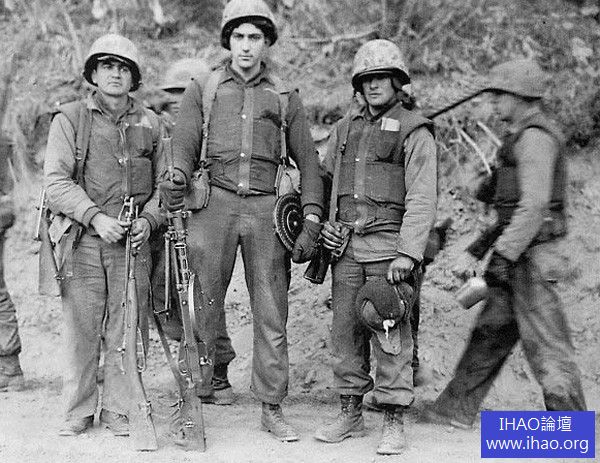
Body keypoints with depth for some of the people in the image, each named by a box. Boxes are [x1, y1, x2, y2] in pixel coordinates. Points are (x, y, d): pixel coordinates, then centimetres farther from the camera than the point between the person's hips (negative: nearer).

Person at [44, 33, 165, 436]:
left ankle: (120, 410, 13)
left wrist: (149, 219, -4)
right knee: (81, 328, 1)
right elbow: (57, 182, -4)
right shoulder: (69, 120, 4)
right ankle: (80, 411, 13)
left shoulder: (151, 124, 12)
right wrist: (95, 217, -16)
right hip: (84, 240, -1)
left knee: (127, 329, 2)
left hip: (134, 241, 2)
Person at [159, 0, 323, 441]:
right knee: (202, 302, -6)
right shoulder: (202, 90, 12)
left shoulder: (285, 98, 14)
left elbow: (308, 162, 13)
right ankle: (217, 363, 19)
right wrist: (177, 180, -18)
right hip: (214, 204, 0)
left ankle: (272, 409, 9)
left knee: (271, 313, 1)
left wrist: (311, 222, 2)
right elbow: (185, 147, 5)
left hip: (266, 208, 1)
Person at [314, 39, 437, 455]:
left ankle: (395, 424, 0)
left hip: (390, 246, -5)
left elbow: (422, 199, -9)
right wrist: (321, 223, 10)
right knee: (346, 331, 7)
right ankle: (351, 414, 18)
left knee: (391, 335, -6)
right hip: (347, 246, 6)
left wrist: (408, 253, -18)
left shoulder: (415, 132, -1)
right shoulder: (345, 128, 17)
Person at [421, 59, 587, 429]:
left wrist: (504, 254, -23)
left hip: (530, 253, -10)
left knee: (545, 342, -5)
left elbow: (535, 205, -22)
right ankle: (457, 410, 23)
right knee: (491, 330, 14)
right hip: (518, 250, 10)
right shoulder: (523, 136, 18)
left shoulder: (535, 137, -15)